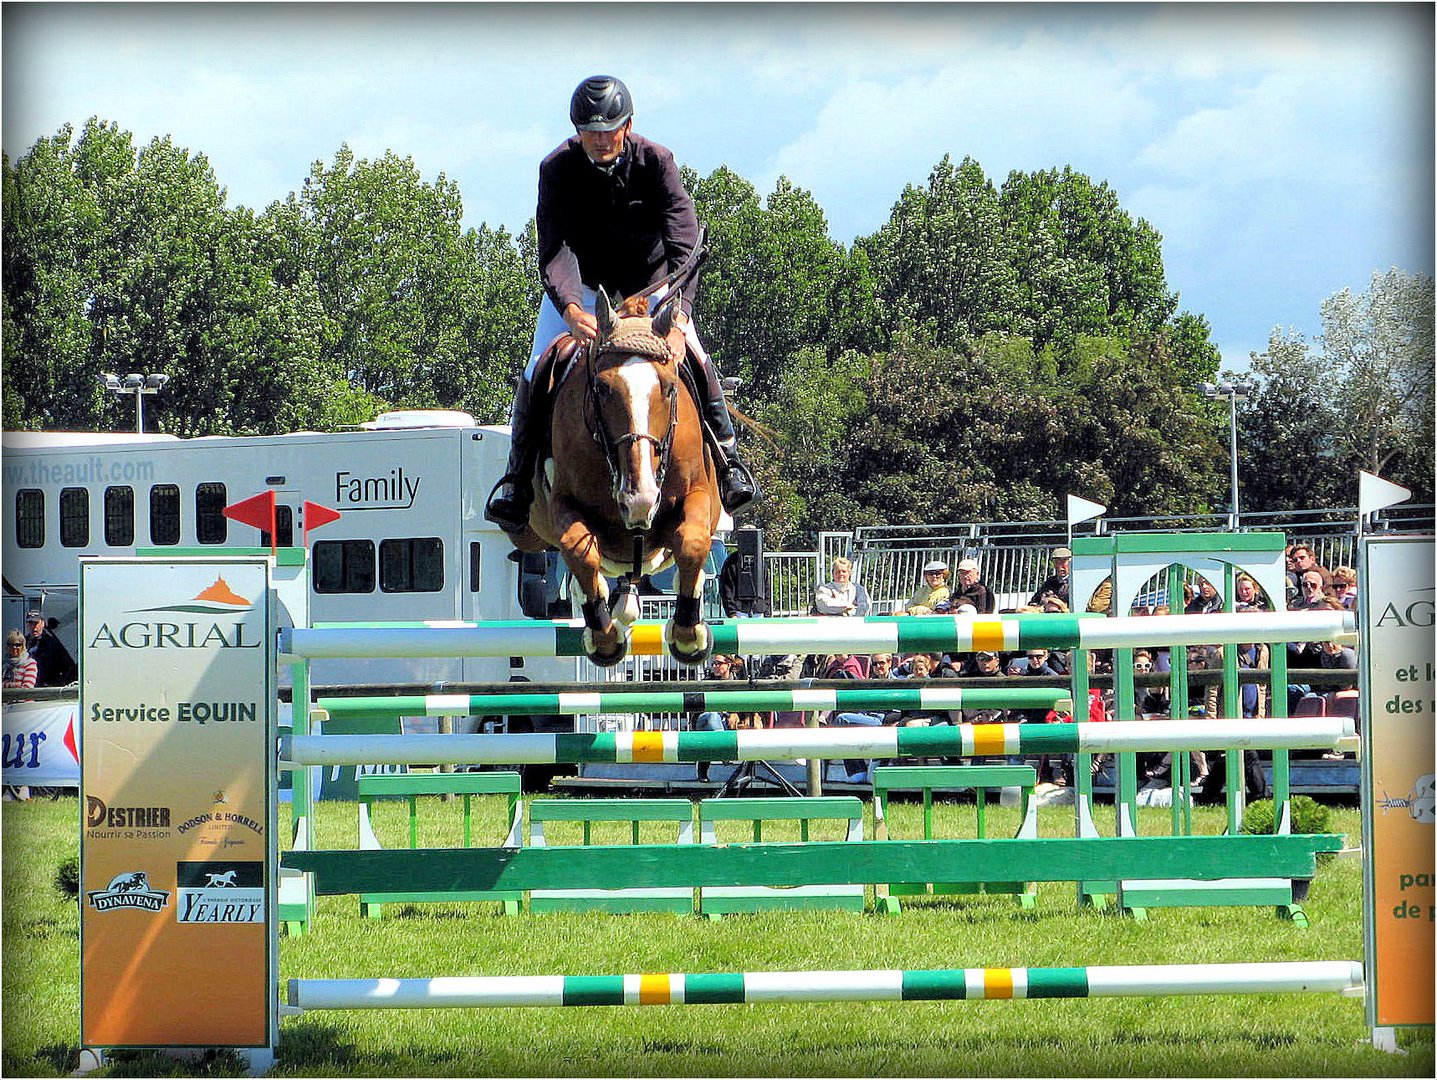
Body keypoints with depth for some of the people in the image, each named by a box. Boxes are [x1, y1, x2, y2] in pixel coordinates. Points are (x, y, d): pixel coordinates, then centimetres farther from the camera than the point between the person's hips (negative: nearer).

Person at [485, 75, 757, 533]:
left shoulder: (656, 162, -24)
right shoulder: (558, 169, -23)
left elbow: (684, 246, -33)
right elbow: (554, 251, -34)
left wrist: (678, 312, -49)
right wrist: (572, 312, -53)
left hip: (649, 284, 0)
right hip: (579, 287, 0)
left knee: (694, 359, -18)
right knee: (537, 374, -12)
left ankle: (727, 458, 0)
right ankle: (517, 477, 4)